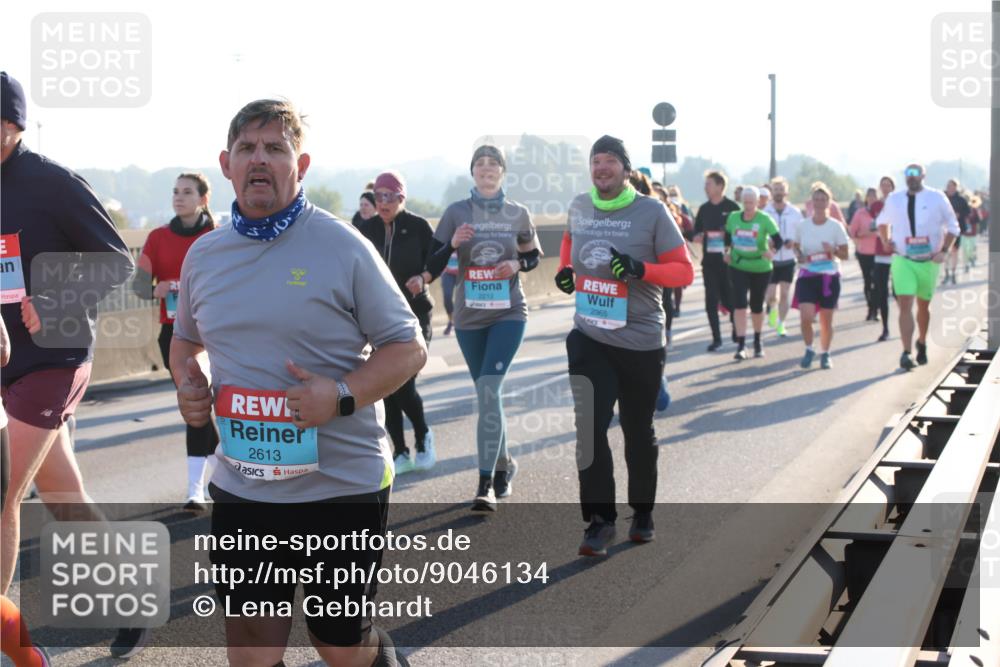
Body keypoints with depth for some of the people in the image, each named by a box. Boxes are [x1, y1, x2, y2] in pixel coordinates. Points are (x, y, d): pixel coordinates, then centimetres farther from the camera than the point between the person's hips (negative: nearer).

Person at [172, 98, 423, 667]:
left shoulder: (343, 246, -9)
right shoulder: (204, 255, 6)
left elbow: (408, 348, -6)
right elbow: (186, 340, 23)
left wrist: (341, 396, -23)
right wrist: (188, 382, 0)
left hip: (343, 486, -4)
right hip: (243, 487, 4)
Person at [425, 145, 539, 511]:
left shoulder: (518, 214, 0)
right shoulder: (456, 212, -2)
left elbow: (533, 256, 14)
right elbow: (432, 267, -1)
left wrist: (518, 264, -9)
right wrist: (452, 245, -20)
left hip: (509, 313, -2)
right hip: (469, 316, 2)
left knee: (489, 390, -16)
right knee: (488, 394, 12)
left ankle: (485, 482, -16)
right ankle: (504, 463, 34)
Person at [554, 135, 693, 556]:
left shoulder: (652, 212, -11)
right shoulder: (578, 207, 2)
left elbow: (684, 272, -9)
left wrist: (640, 269, -25)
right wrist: (565, 271, 7)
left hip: (641, 342, -2)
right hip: (589, 339, 3)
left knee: (638, 433, 12)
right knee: (590, 430, -7)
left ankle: (643, 514, 30)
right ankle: (600, 520, 2)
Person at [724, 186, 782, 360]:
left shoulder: (765, 219, -13)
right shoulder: (733, 217, -2)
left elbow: (778, 240, -20)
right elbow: (728, 236, 15)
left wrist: (771, 251, -39)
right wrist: (727, 251, 0)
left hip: (761, 268, -1)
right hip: (738, 267, 1)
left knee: (756, 306, 12)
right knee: (739, 303, -14)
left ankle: (757, 341, 35)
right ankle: (741, 345, -16)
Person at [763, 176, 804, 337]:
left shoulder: (795, 213, 0)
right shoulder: (764, 213, -4)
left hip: (788, 259, 1)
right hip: (770, 260, -1)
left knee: (785, 294, 4)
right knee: (771, 296, -5)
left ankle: (781, 324, 16)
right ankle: (772, 307, 29)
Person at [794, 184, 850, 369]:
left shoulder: (835, 226, -2)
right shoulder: (802, 226, 2)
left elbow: (845, 254, 1)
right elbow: (796, 246, 15)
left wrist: (833, 251, -20)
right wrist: (799, 255, -7)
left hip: (829, 277, 0)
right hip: (807, 275, 0)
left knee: (826, 320, 4)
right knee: (806, 316, -15)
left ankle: (825, 354, 24)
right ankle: (809, 350, 9)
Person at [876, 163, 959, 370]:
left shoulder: (937, 198, -3)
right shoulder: (894, 200, 4)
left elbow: (952, 226, 4)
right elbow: (882, 222, 22)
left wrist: (944, 250, -7)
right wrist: (886, 241, 5)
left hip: (928, 262, 0)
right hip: (903, 261, 0)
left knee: (924, 306, 14)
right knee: (905, 305, -13)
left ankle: (922, 342, 38)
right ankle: (907, 352, -18)